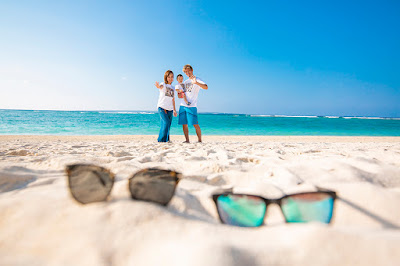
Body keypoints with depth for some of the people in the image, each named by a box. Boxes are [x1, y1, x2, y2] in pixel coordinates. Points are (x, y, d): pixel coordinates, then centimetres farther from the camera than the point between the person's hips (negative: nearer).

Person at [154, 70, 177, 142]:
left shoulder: (172, 88, 17)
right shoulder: (163, 84, 0)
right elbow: (161, 87, -27)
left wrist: (174, 110, 20)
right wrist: (158, 86, -51)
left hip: (169, 109, 6)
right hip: (162, 107, -6)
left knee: (168, 124, 4)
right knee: (166, 122, -18)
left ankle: (166, 139, 12)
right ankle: (162, 139, -10)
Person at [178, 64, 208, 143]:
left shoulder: (197, 80, 1)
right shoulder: (185, 82, 21)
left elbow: (206, 87, -18)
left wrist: (196, 82, -32)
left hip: (192, 106, -6)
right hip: (183, 105, 6)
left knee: (195, 124, -9)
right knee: (184, 124, 4)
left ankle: (200, 140, 1)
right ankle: (187, 140, 12)